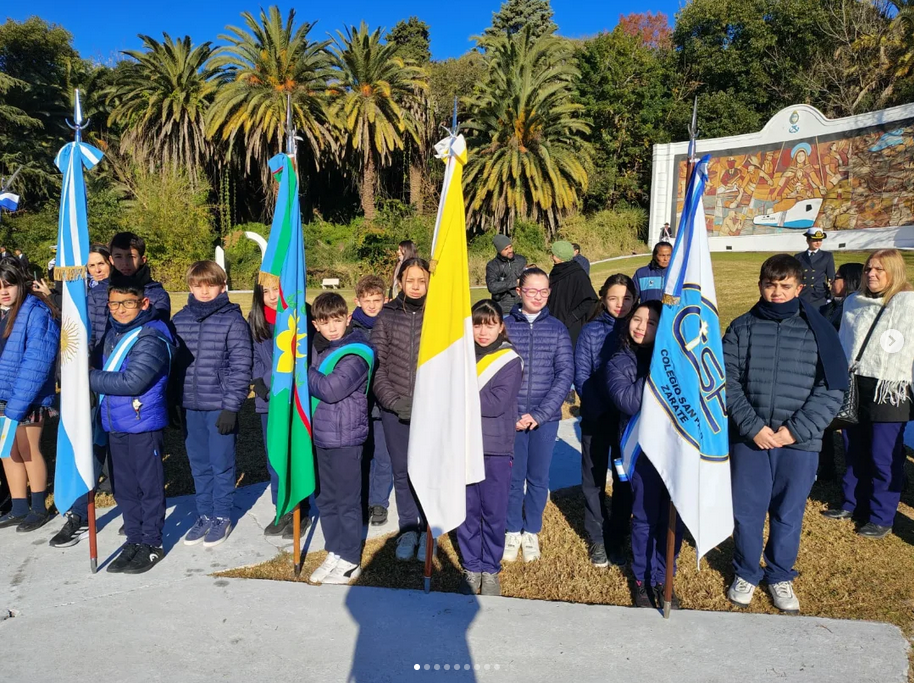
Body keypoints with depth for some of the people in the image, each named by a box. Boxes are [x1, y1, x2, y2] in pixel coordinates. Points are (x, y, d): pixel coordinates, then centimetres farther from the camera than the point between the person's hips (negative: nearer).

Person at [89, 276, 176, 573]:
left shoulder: (152, 339, -16)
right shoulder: (112, 333, 11)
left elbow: (131, 382, -22)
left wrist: (90, 377, -13)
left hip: (144, 424, -8)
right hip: (115, 424, 8)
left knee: (149, 485, 4)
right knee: (124, 487, 15)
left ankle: (152, 544, 16)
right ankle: (133, 540, 28)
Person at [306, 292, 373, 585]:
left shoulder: (355, 354, -16)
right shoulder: (321, 347, 9)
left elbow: (330, 388, -24)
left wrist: (305, 370, -12)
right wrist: (309, 373, -3)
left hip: (346, 438, -8)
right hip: (322, 436, 8)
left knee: (347, 500, 4)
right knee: (327, 499, 17)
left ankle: (350, 561, 17)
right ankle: (334, 552, 31)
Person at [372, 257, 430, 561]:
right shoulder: (387, 315, 3)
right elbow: (377, 363, 1)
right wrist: (393, 401, -8)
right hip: (394, 409, 2)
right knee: (402, 471, 11)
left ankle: (428, 530, 23)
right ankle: (408, 530, 28)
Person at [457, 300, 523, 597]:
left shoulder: (510, 361, -2)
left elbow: (497, 403, -14)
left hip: (495, 449, -2)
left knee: (494, 513, 7)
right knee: (466, 511, 9)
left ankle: (491, 570, 25)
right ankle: (470, 569, 25)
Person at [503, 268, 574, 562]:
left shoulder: (557, 329, 2)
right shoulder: (504, 325, -1)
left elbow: (565, 374, -3)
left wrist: (538, 414, -12)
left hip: (546, 418, 1)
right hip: (510, 417, -1)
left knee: (539, 478, 11)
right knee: (513, 477, 8)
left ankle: (532, 532, 30)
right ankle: (513, 531, 28)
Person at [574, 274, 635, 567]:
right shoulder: (591, 331, -3)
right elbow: (581, 375, -5)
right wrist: (599, 410, -16)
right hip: (596, 418, 0)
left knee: (625, 479, 10)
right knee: (594, 479, 9)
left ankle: (617, 538, 26)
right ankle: (597, 539, 24)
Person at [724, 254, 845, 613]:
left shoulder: (817, 330, -1)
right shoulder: (742, 328, 0)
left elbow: (832, 387, -4)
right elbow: (728, 381, -3)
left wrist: (796, 429, -12)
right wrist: (753, 427, -13)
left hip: (800, 442, 0)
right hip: (749, 438, 0)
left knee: (789, 514, 13)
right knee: (746, 512, 10)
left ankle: (781, 576, 35)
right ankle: (746, 573, 32)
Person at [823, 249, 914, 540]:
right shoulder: (854, 302, 12)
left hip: (889, 391, -5)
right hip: (853, 386, 5)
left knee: (884, 458, 1)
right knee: (854, 453, 15)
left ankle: (881, 518, 15)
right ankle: (852, 504, 31)